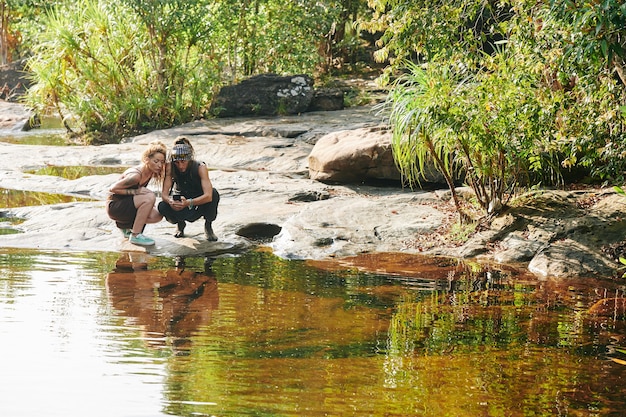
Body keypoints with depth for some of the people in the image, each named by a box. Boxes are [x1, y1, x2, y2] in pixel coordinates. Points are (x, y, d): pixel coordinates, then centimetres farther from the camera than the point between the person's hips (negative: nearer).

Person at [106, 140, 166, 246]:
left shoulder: (151, 173, -2)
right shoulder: (136, 175, -27)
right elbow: (112, 189, -20)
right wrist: (134, 191, -25)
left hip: (126, 204, 8)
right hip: (114, 207, -8)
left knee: (157, 216, -7)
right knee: (149, 197, -27)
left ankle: (124, 225, 14)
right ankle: (135, 236, -19)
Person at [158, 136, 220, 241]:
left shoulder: (200, 167, -25)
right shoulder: (170, 167, -19)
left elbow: (208, 196, -37)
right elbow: (164, 194, -22)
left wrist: (188, 203, -53)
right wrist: (170, 201, -47)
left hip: (200, 204, -2)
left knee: (214, 194, -33)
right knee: (162, 207, -30)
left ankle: (208, 226, -4)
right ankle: (180, 224, 7)